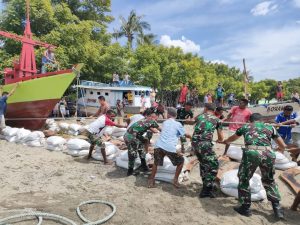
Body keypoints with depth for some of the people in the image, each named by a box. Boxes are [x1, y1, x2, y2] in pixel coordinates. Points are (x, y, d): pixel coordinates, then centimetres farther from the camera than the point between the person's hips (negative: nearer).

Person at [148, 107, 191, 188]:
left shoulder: (165, 122, 21)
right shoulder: (178, 124, 10)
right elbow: (185, 135, 19)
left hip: (158, 146, 4)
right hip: (170, 148, -4)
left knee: (156, 163, 27)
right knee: (181, 161, 20)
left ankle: (151, 181, 25)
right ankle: (175, 180, 17)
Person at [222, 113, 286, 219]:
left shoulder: (245, 127, 25)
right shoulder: (270, 127, 25)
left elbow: (232, 138, 43)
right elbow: (283, 146, 30)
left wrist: (225, 141, 66)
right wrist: (281, 149, 55)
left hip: (251, 153, -2)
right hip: (268, 153, 2)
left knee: (244, 179, 18)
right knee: (269, 180, 27)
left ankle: (245, 208, 25)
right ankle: (277, 208, 29)